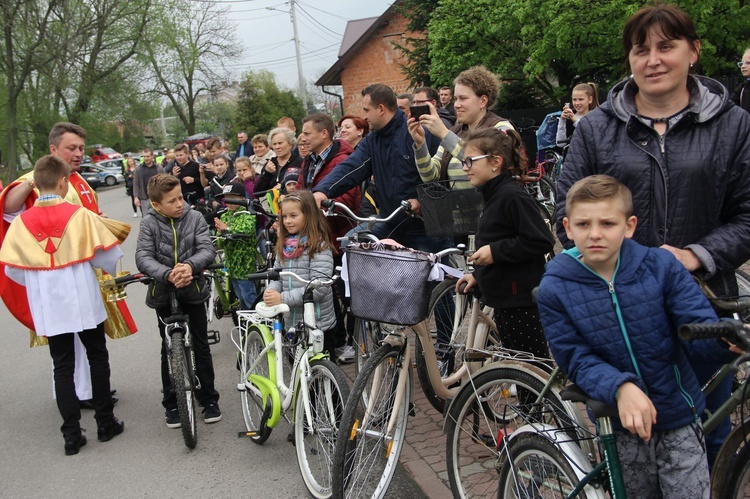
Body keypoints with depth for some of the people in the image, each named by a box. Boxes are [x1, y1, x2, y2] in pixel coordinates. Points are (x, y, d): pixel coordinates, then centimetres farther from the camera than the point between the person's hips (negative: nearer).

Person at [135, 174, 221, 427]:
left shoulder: (195, 218, -5)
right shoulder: (149, 223, -7)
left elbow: (207, 249, -14)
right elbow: (143, 257, -18)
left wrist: (190, 265, -34)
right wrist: (167, 274, -35)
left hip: (193, 290, 0)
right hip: (163, 293, 0)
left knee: (201, 346, 7)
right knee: (169, 349, 11)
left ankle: (208, 399, 21)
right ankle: (171, 404, 23)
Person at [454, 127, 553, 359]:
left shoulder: (513, 196, -17)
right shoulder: (494, 195, 14)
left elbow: (541, 241, -24)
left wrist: (495, 251, -21)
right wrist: (477, 275, 19)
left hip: (522, 299, -10)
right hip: (504, 297, 10)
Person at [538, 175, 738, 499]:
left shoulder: (661, 265, -11)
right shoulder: (555, 288, -13)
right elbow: (578, 360, -14)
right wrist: (620, 388, -32)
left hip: (678, 416, 0)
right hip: (620, 422, 0)